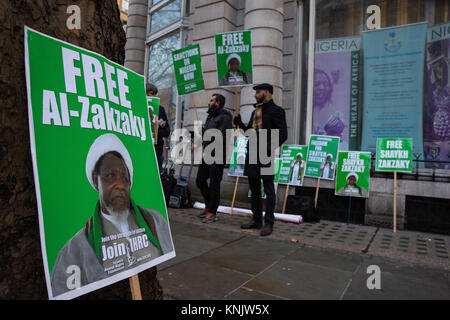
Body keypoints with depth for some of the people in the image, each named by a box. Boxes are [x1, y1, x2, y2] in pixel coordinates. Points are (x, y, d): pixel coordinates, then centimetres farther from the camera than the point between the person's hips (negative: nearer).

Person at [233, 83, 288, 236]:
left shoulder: (276, 110, -5)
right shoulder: (255, 111, 19)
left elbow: (283, 135, -11)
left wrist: (270, 148, -21)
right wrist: (240, 124, 8)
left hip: (266, 155, -8)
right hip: (252, 154, 8)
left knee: (268, 190, -1)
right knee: (254, 189, 14)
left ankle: (268, 223, 7)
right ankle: (256, 220, 25)